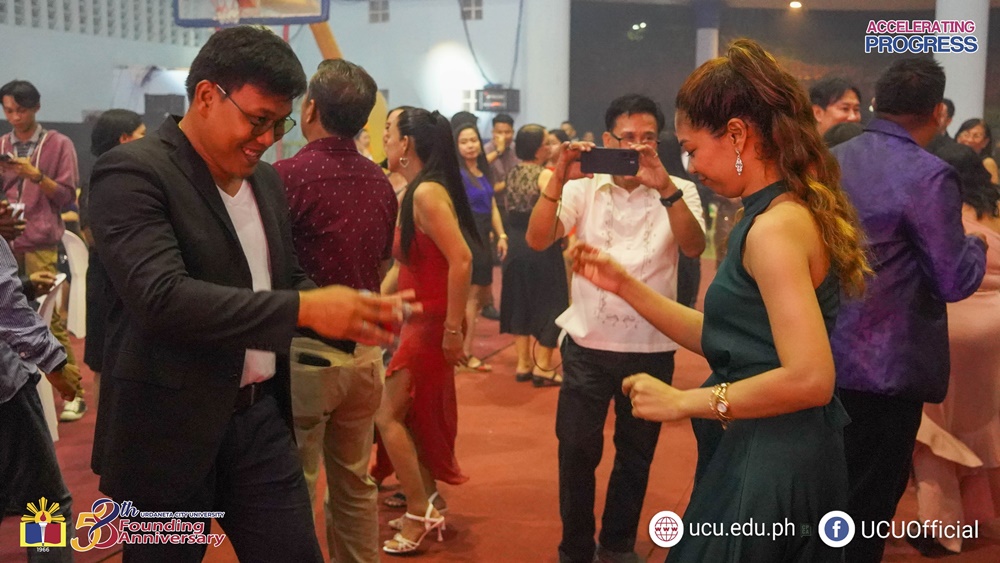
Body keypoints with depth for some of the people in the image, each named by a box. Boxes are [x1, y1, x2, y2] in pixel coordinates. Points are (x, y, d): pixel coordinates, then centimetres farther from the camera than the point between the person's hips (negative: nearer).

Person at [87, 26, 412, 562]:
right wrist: (304, 309, -31)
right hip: (172, 427, -6)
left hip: (261, 416, 7)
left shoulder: (267, 180, 9)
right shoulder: (132, 172, -15)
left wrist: (353, 313, -5)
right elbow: (161, 296, -28)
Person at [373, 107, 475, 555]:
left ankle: (419, 512, 10)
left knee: (388, 416, -1)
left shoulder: (427, 192, -19)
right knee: (416, 416, 17)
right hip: (420, 320, 9)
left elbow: (461, 260, -26)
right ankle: (428, 507, 29)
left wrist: (453, 328, -23)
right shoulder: (413, 192, 9)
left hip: (432, 324, -9)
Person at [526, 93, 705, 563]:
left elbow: (694, 248, -18)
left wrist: (663, 186, -30)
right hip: (587, 343, 0)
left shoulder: (680, 192, -1)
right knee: (576, 450, 6)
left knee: (636, 454, 15)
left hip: (651, 348, 1)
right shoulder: (583, 188, 0)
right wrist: (559, 177, -22)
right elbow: (537, 240, -11)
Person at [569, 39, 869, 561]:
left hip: (767, 466, -9)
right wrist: (625, 286, 7)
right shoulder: (789, 213, 9)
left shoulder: (775, 227, -20)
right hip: (776, 456, 9)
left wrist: (684, 402, -19)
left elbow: (809, 378, -27)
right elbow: (721, 338, 11)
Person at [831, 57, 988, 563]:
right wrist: (977, 244, 6)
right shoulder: (929, 176, -17)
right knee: (867, 502, 7)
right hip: (886, 368, -6)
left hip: (824, 356, 7)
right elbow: (955, 281, -14)